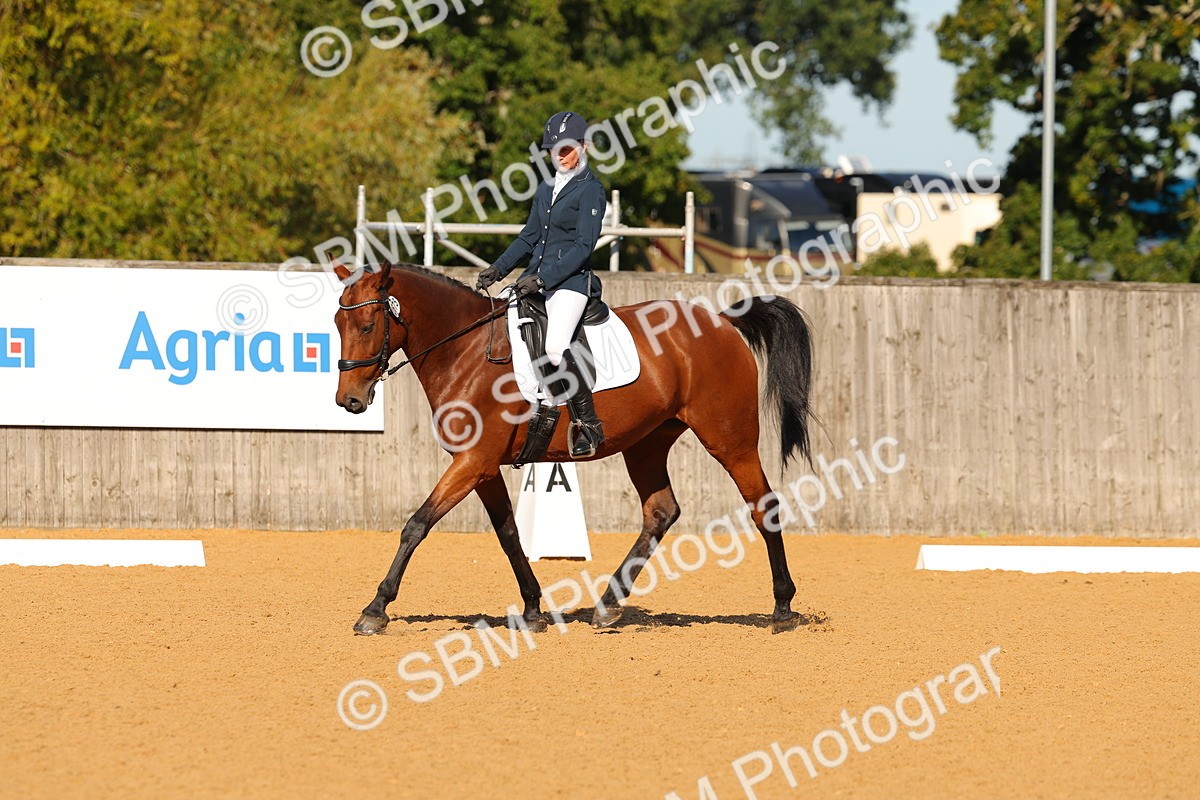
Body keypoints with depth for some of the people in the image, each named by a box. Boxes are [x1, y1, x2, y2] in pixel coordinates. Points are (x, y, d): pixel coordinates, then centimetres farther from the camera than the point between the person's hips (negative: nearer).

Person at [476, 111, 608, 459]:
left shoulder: (590, 191, -6)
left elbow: (583, 246, -14)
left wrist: (543, 279, -22)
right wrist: (498, 269, 7)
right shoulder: (546, 190, 17)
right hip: (536, 279, 9)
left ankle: (588, 424, -19)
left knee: (555, 348, -28)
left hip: (570, 282, -9)